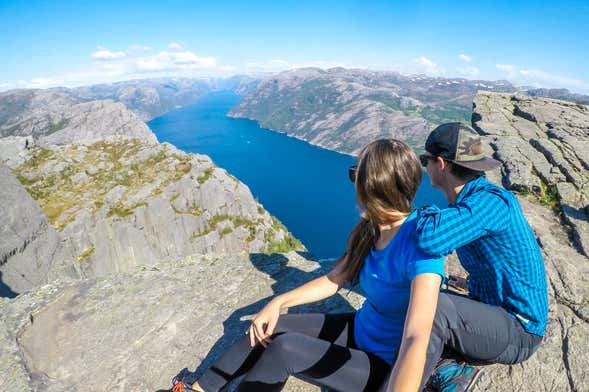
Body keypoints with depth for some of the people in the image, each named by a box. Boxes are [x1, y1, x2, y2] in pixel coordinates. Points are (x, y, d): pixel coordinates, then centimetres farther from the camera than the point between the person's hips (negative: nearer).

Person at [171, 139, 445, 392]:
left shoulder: (420, 245, -29)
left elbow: (417, 341, -39)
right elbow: (333, 281, 0)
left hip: (388, 368, -6)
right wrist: (278, 302, -9)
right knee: (267, 329, 1)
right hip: (360, 329, 7)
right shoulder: (371, 227, -6)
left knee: (284, 348, -23)